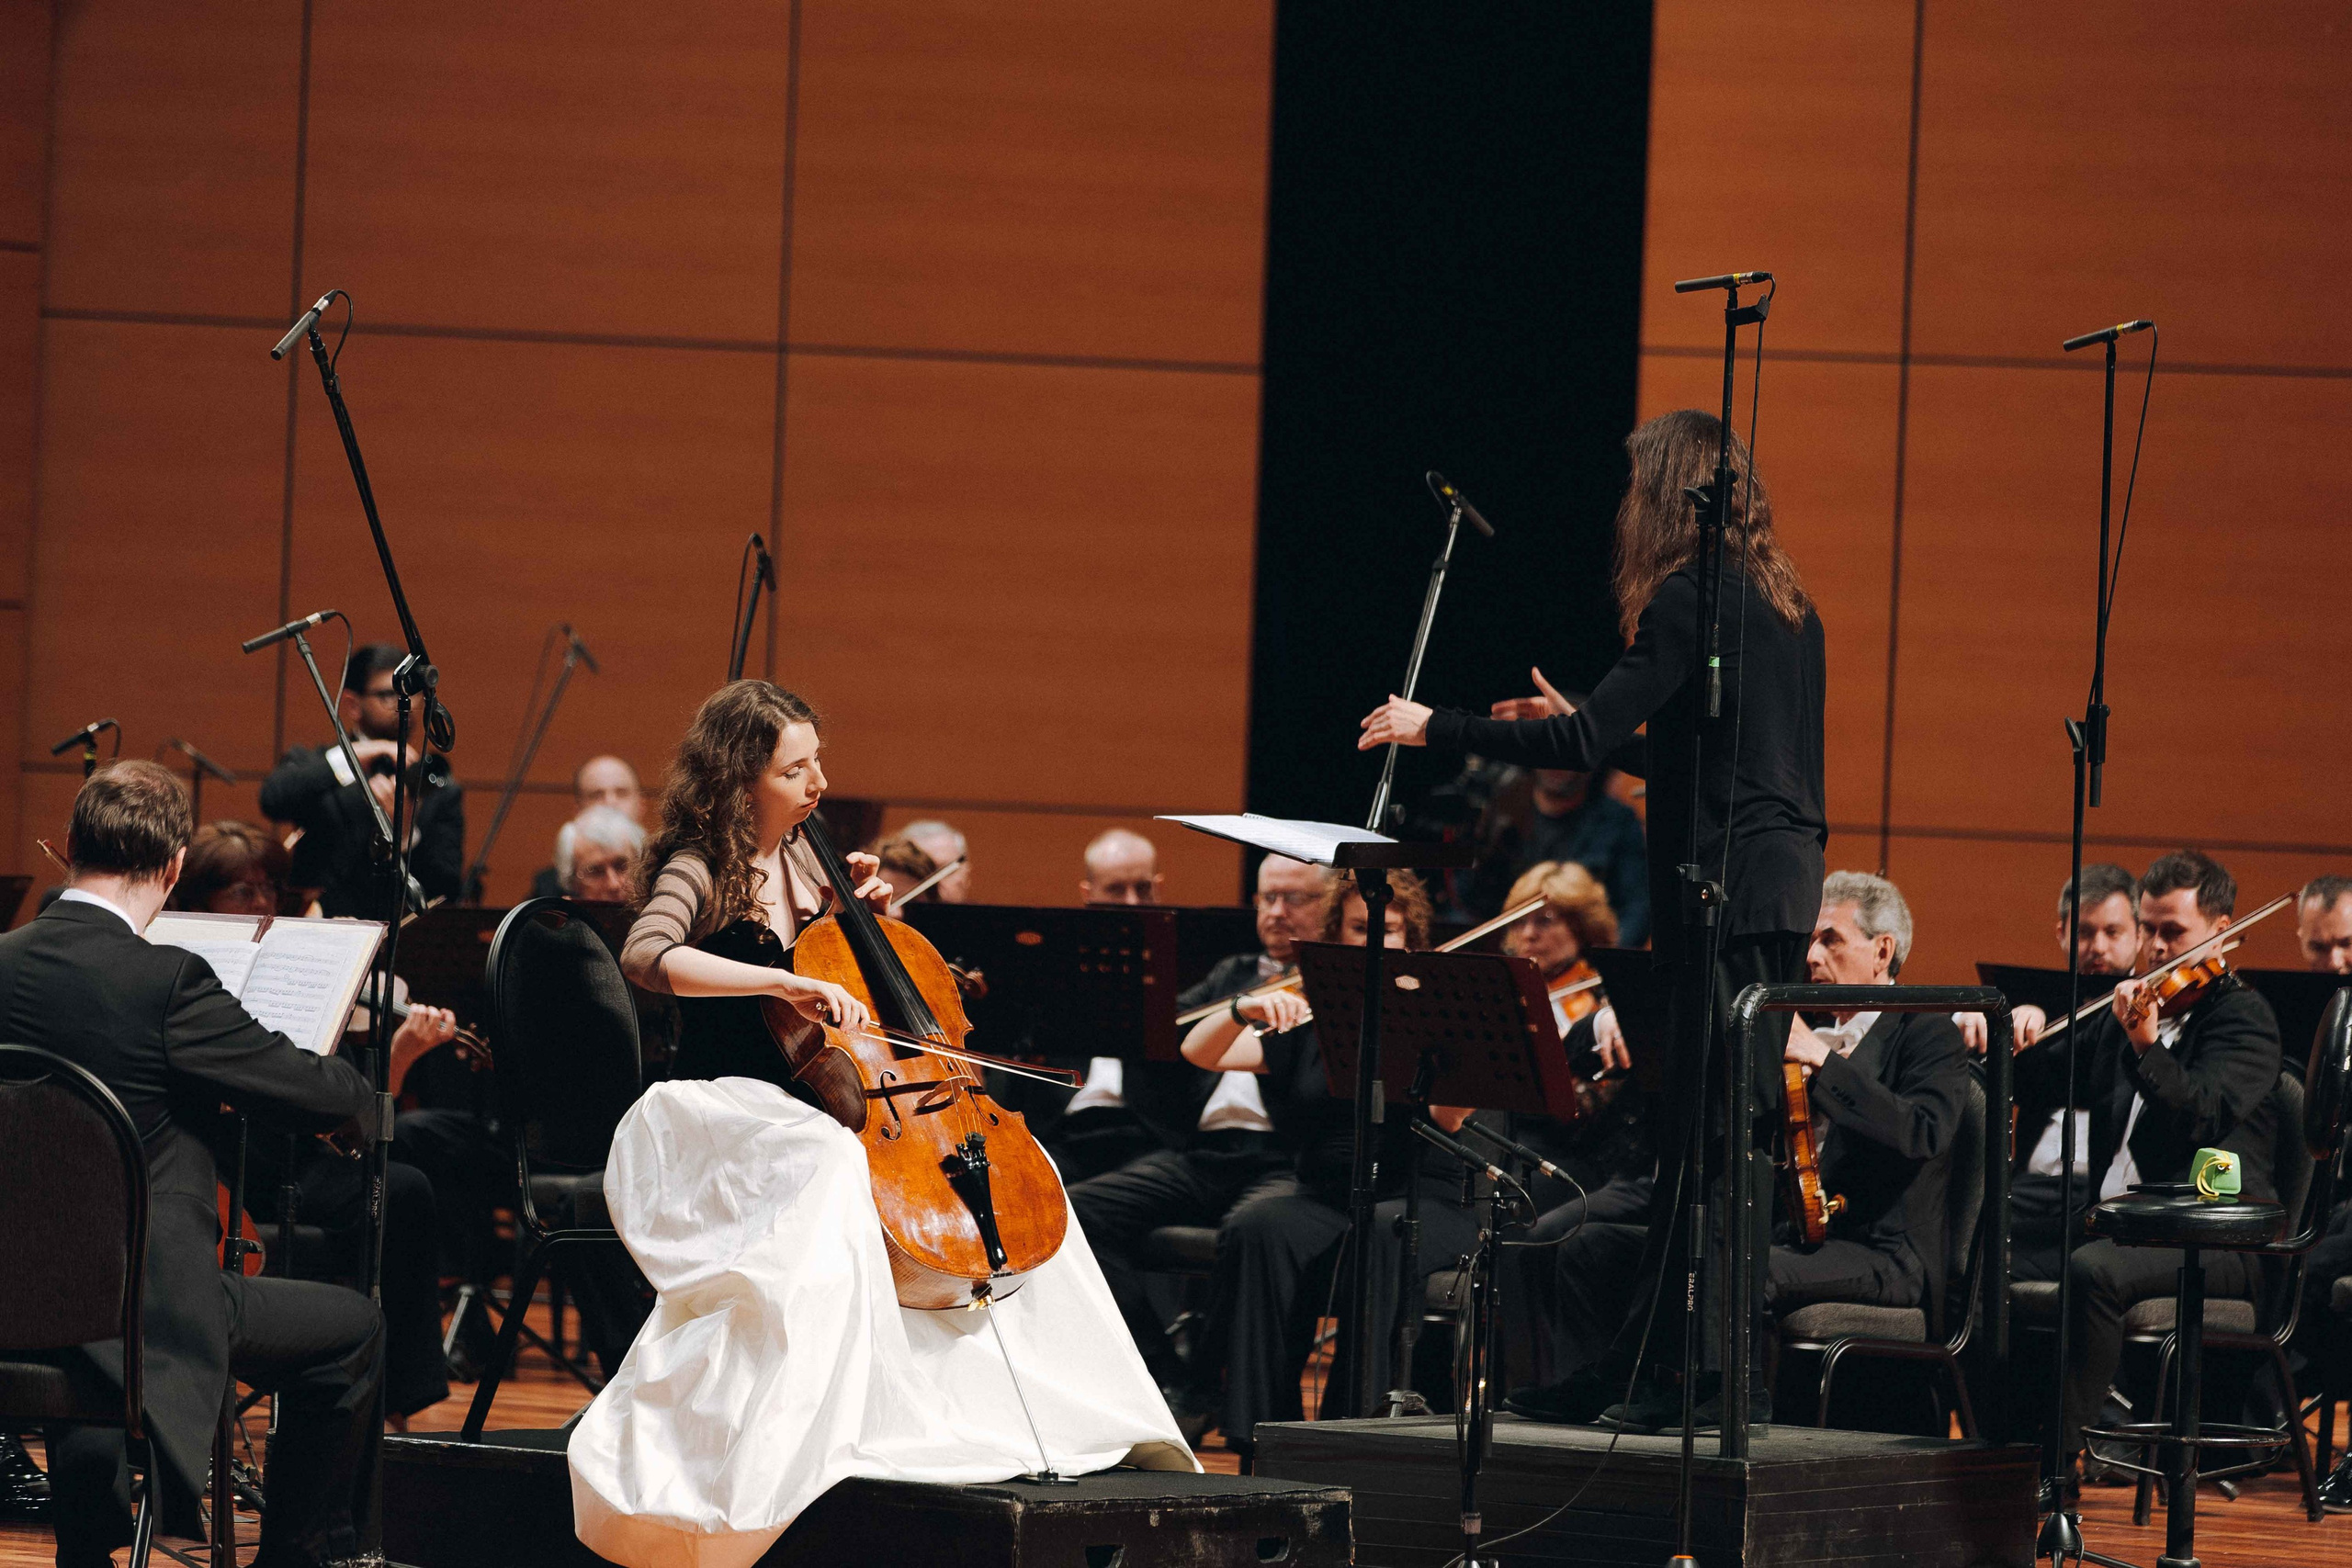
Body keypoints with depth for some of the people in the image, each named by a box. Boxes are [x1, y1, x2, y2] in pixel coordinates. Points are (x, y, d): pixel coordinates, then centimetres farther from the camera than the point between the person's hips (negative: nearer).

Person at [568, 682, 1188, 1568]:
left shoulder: (803, 857, 12)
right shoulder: (699, 871, -10)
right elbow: (646, 956, -33)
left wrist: (864, 911, 5)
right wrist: (791, 984, -38)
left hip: (800, 1109, 8)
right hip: (720, 1108, -8)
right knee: (832, 1169, -38)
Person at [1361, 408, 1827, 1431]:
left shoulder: (1689, 601, -12)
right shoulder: (1783, 605, 16)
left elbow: (1588, 742, -17)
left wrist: (1435, 729, -7)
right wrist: (1581, 728, 31)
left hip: (1730, 890, -9)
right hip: (1782, 883, 9)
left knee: (1714, 1134, -7)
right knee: (1697, 1134, 13)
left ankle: (1712, 1373, -7)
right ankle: (1639, 1367, 18)